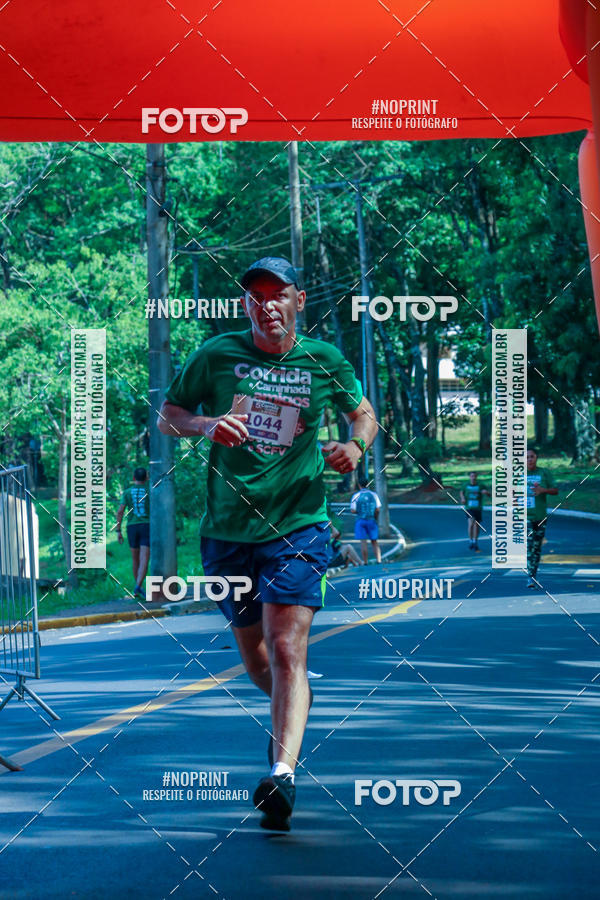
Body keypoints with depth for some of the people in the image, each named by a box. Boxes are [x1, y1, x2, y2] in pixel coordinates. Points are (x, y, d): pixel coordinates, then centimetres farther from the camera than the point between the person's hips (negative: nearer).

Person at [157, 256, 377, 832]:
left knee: (286, 650, -18)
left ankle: (283, 773, -25)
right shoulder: (215, 357, 0)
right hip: (227, 531, 2)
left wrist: (354, 446, -6)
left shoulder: (325, 362, 1)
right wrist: (206, 425, -16)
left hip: (298, 526, -2)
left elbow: (364, 413, 17)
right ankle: (292, 708, 47)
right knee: (254, 657, 15)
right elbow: (166, 415, 7)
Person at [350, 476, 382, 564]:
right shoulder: (373, 494, 2)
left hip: (360, 520, -2)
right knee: (374, 542, 9)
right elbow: (378, 509, 0)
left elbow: (353, 510, -7)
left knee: (363, 542, -2)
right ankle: (379, 561, 1)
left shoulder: (356, 496, -5)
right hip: (371, 520, 2)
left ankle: (365, 562, -4)